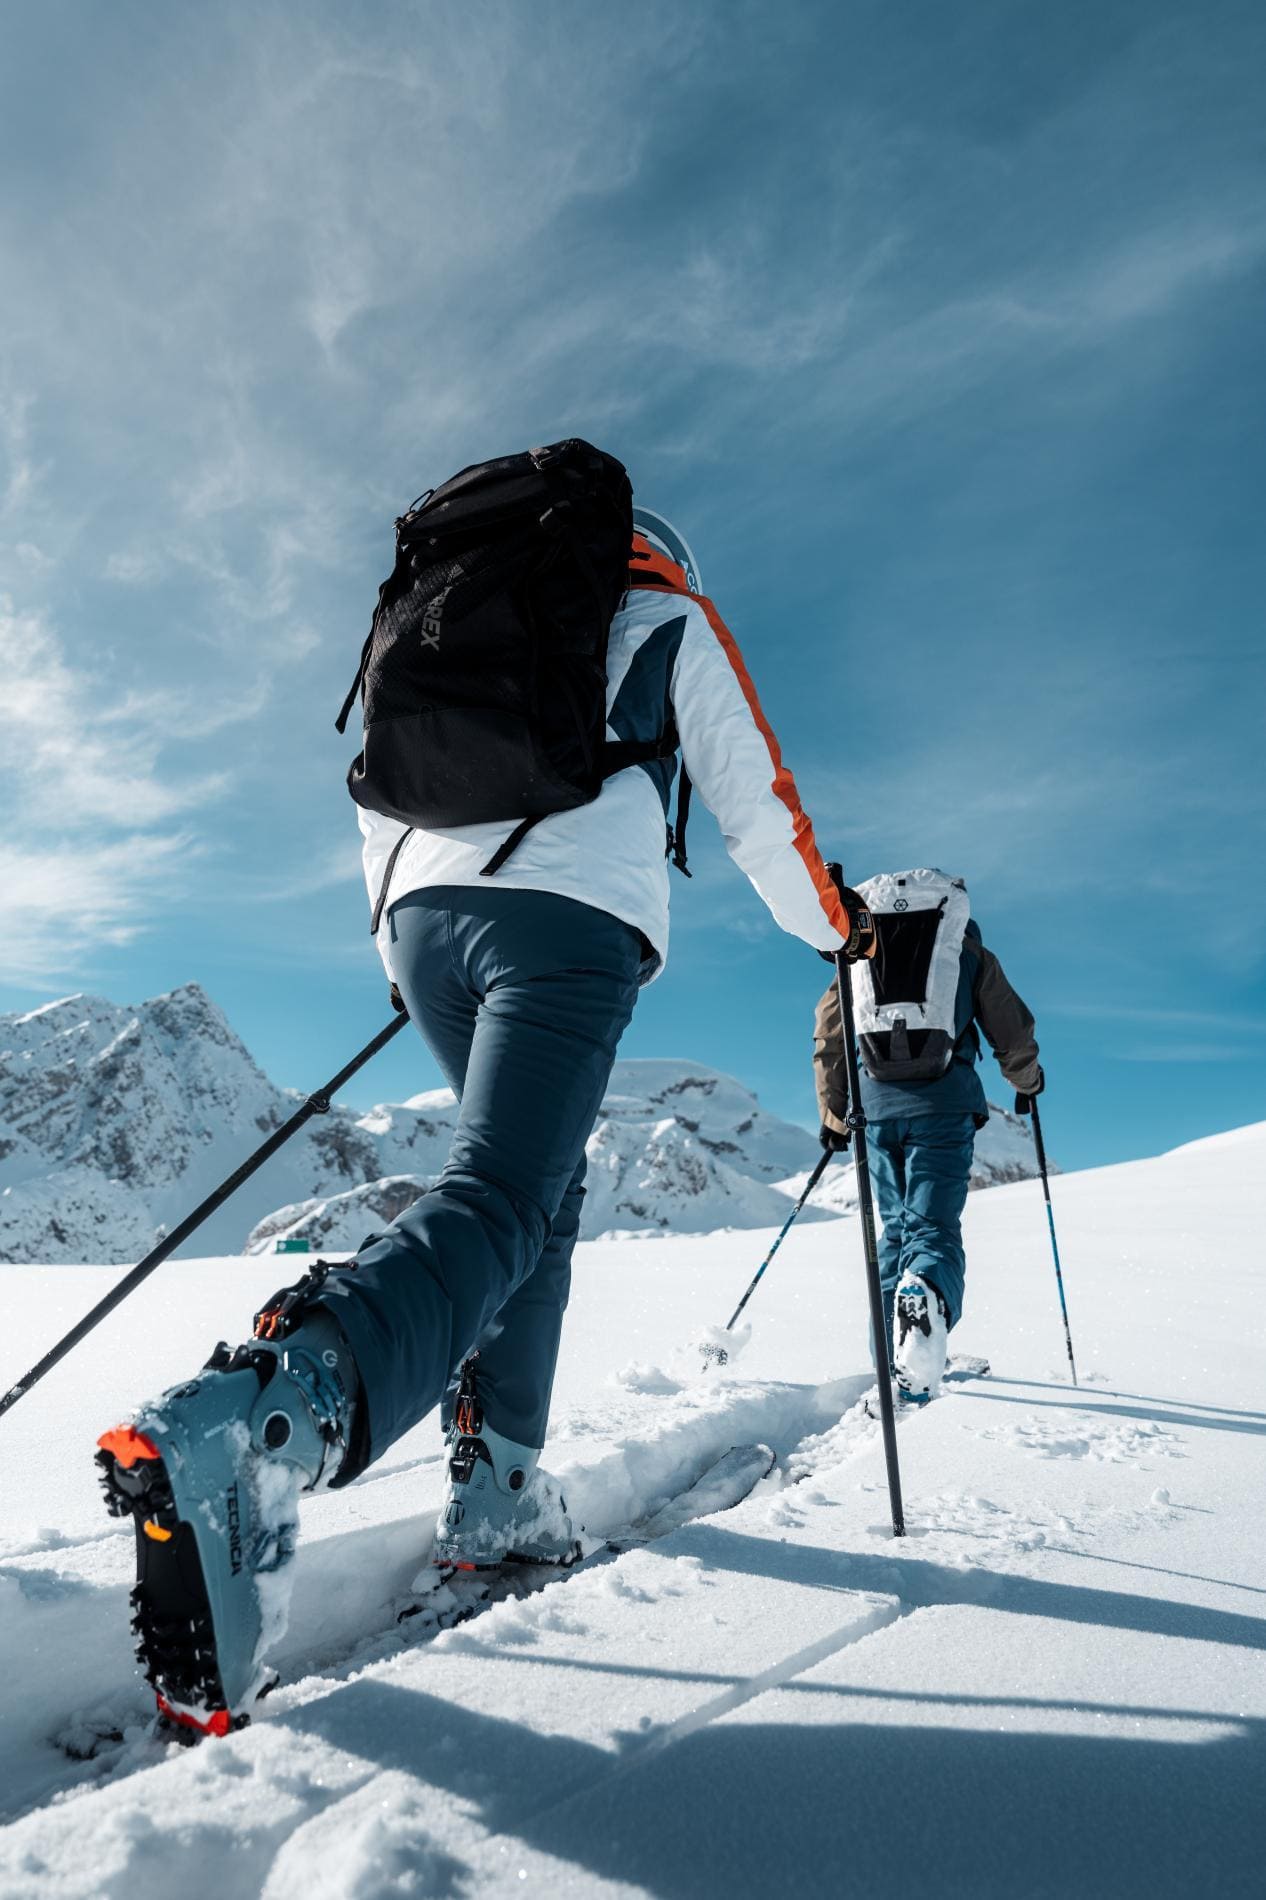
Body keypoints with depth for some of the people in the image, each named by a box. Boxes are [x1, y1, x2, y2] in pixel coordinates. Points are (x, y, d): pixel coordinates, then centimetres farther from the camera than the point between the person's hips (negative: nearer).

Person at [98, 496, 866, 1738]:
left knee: (544, 1189, 16)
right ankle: (261, 1415, -43)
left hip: (426, 910, 6)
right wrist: (833, 925, 29)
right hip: (568, 919, -6)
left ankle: (499, 1493, 12)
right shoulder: (673, 622, 20)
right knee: (496, 1203, -18)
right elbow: (751, 796, 15)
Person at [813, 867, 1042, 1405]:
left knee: (895, 1227, 17)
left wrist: (833, 1114, 23)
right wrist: (1027, 1084, 35)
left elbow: (828, 1035, 16)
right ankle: (925, 1295, -38)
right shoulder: (969, 950, 15)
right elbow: (1012, 1029, 16)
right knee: (934, 1228, -5)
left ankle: (893, 1355, 8)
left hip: (876, 1104, 2)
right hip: (943, 1104, -2)